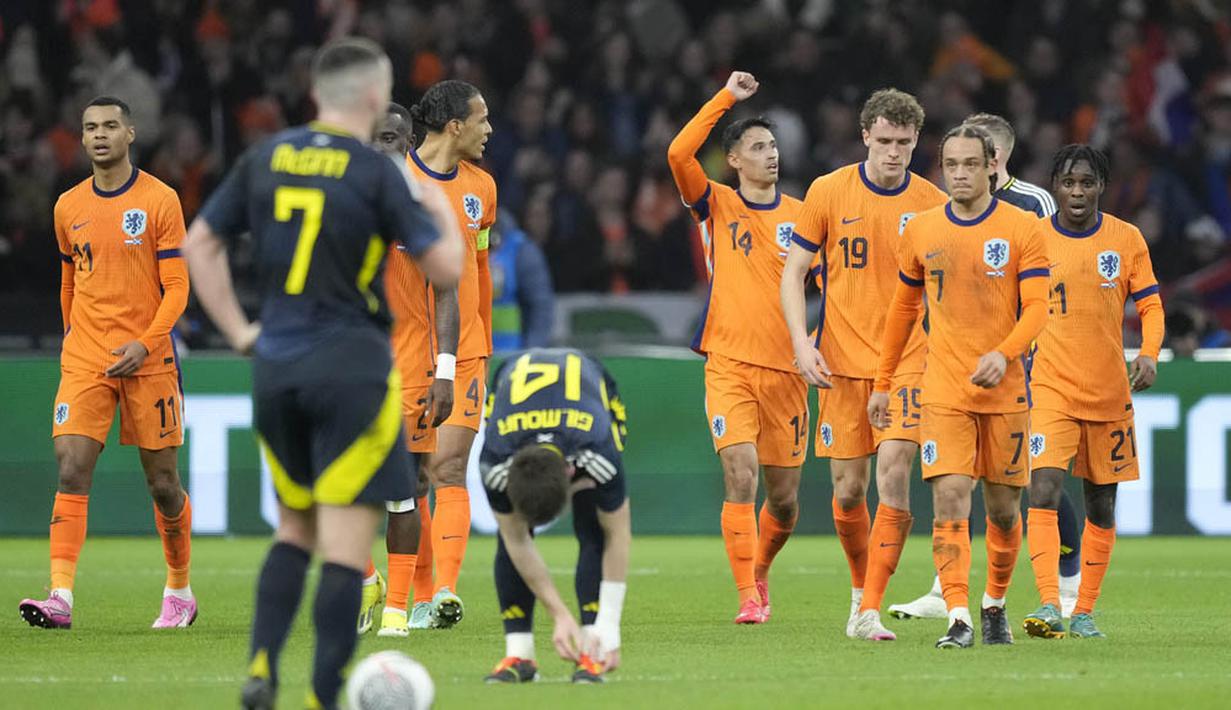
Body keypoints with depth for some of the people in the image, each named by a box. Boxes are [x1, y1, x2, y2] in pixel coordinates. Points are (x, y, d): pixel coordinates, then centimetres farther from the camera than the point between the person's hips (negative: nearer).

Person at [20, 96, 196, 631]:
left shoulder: (160, 201, -3)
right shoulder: (69, 207, 9)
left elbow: (176, 288, -5)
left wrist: (144, 345, -17)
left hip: (147, 361, -2)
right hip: (83, 363, 3)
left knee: (162, 482, 4)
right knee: (71, 471, -14)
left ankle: (179, 590, 24)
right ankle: (61, 597, -20)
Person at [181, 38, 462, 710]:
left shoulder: (266, 159, 6)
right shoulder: (375, 171, -9)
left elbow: (199, 244, 11)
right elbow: (445, 269, -7)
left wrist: (238, 330, 13)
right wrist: (443, 215, 12)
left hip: (275, 369, 6)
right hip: (351, 366, -5)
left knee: (295, 529, 20)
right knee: (347, 546, -3)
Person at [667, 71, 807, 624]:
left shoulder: (800, 215, 7)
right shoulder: (717, 205, 2)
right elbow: (679, 153, -13)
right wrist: (727, 97, -13)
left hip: (785, 367, 2)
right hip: (729, 365, -2)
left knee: (784, 495, 7)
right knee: (740, 476, -17)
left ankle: (761, 568, 36)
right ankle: (748, 597, -12)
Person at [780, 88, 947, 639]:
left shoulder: (932, 204, 1)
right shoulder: (828, 192, 0)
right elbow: (793, 272, 4)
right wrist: (802, 342, -8)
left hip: (908, 360, -1)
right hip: (842, 362, 1)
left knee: (894, 474, -17)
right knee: (848, 489, 2)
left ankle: (870, 612, -14)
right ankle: (860, 589, 28)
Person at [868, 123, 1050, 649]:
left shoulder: (1022, 229, -2)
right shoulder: (921, 231, 6)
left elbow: (1036, 309, -8)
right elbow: (904, 309, 16)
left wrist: (1004, 353, -27)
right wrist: (882, 383, 16)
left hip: (1004, 390, -1)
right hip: (943, 391, 1)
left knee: (1003, 508, 8)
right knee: (949, 500, -14)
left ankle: (995, 605, 30)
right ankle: (958, 619, -17)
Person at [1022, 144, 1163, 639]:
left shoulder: (1127, 240, 1)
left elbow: (1150, 305, 4)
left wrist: (1149, 355, -13)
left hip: (1110, 393, 2)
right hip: (1051, 389, -2)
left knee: (1101, 505, 8)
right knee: (1043, 492, -20)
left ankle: (1084, 612, 20)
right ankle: (1049, 605, -26)